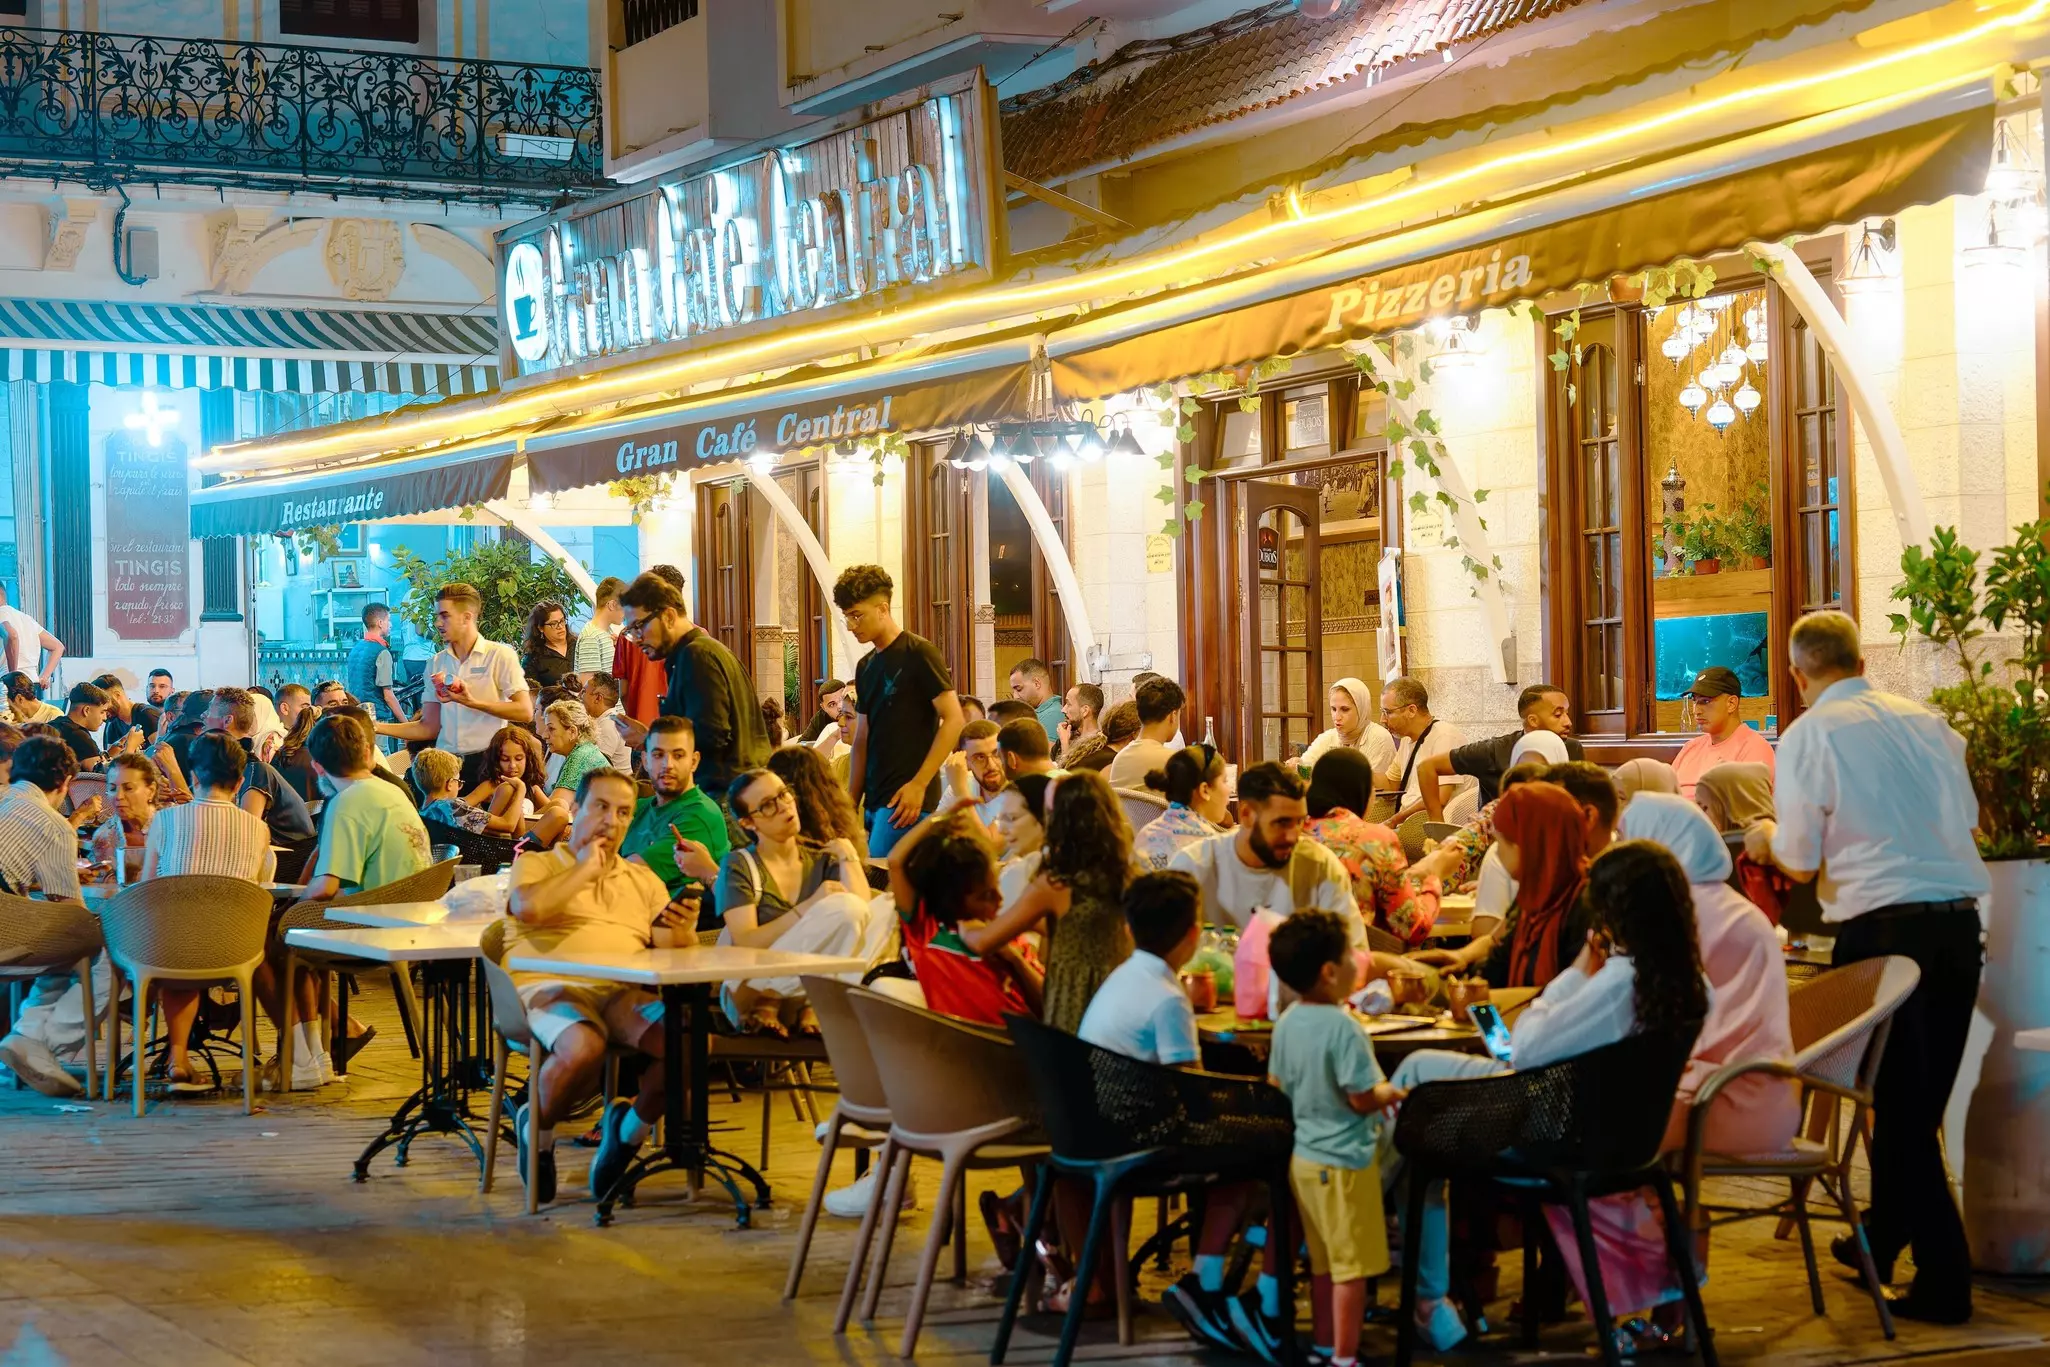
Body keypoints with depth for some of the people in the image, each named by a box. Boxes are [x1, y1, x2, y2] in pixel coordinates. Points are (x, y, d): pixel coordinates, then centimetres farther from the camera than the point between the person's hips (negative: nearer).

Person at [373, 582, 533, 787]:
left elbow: (524, 711, -10)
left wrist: (473, 702, -16)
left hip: (485, 763, -4)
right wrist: (377, 727, 1)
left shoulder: (500, 655, -2)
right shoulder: (436, 663, 12)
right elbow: (429, 728, 11)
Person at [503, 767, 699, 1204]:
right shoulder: (535, 864, 15)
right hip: (551, 988, -4)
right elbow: (528, 908, -10)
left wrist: (683, 934, -11)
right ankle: (538, 1130, -4)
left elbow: (673, 948, 14)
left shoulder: (643, 879, 26)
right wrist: (585, 869, 3)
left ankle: (631, 1127, 0)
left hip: (624, 995, 4)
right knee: (583, 1048, -38)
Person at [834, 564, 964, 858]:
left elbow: (954, 720, -12)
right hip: (875, 800, 7)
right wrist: (852, 801, 13)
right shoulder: (865, 667, 15)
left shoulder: (918, 653, -6)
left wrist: (919, 784, -16)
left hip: (908, 798, -7)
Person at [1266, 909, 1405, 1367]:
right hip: (1344, 1161, -8)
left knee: (1322, 1262, 19)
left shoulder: (1287, 1023, 1)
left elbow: (1275, 1088, 11)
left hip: (1303, 1155, 8)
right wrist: (1390, 1092, -2)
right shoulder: (1343, 1027, -23)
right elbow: (1363, 1099, -21)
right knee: (1352, 1266, 2)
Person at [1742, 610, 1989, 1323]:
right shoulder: (1924, 719, 9)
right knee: (1924, 1095, 17)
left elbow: (1800, 863, -2)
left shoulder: (1808, 735, -5)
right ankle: (1881, 1238, 32)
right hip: (1959, 916, 5)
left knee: (1898, 1098, 3)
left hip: (1882, 924, -5)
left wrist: (1767, 837, 19)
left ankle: (1943, 1278, 2)